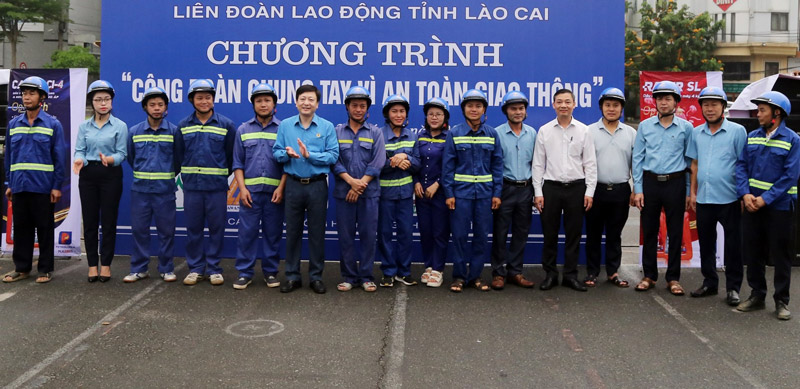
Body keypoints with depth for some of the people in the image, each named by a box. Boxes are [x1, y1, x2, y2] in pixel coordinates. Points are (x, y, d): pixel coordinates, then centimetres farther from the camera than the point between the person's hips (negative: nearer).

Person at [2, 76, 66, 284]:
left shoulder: (53, 124, -1)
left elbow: (60, 157, -3)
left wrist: (57, 186, -8)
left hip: (43, 187, -4)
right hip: (19, 186, 4)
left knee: (45, 228, 4)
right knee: (21, 228, 10)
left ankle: (45, 269, 14)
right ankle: (22, 268, 21)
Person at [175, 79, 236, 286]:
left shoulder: (226, 125, 1)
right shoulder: (183, 126, 7)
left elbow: (231, 155, 7)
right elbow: (180, 155, 14)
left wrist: (222, 175, 10)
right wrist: (187, 175, 14)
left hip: (217, 186, -2)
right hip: (191, 185, 2)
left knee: (216, 228, 3)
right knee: (193, 228, 6)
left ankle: (214, 269, 14)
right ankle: (195, 268, 17)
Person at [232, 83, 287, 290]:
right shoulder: (243, 130, 10)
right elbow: (237, 163, 8)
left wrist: (281, 188, -9)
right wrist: (242, 188, -4)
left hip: (274, 191, -1)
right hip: (250, 191, 1)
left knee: (273, 233, 6)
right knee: (247, 232, 1)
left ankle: (270, 272, 17)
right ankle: (244, 272, 10)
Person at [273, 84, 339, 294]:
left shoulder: (327, 127, 0)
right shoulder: (285, 125, 5)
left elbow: (333, 156, -8)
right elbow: (276, 153, 3)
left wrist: (309, 154, -19)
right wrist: (287, 153, -19)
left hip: (317, 185, -1)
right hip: (293, 184, 1)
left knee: (317, 232, 5)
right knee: (293, 231, 7)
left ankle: (316, 276, 17)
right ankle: (292, 276, 18)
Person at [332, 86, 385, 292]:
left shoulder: (375, 132, 6)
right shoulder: (337, 132, 6)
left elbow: (377, 163, -3)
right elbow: (334, 161, -2)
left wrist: (359, 185, -11)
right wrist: (351, 181, -14)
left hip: (369, 192, 0)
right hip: (343, 192, 0)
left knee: (368, 235, 2)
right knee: (346, 236, 4)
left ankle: (366, 276, 12)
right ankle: (349, 276, 14)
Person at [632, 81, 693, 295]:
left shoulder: (686, 127, 2)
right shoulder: (645, 126, 4)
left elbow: (690, 160, 4)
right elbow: (637, 158, 3)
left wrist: (689, 191, 1)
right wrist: (638, 189, -3)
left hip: (675, 183, -1)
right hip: (650, 182, 1)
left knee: (675, 232, 5)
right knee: (649, 231, 7)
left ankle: (673, 278, 15)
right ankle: (649, 276, 18)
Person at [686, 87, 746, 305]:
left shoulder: (737, 131, -3)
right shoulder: (696, 133, 10)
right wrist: (693, 192, 9)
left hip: (729, 199, -4)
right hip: (703, 198, 4)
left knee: (733, 246, 4)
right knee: (706, 244, 13)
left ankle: (733, 288, 15)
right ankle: (710, 283, 26)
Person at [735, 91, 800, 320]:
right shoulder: (752, 137, 7)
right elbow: (741, 166, 3)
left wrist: (765, 199, -18)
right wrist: (745, 194, -12)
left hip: (779, 206, -4)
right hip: (752, 204, 4)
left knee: (781, 255, 4)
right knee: (753, 252, 11)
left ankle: (781, 301, 15)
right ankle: (757, 295, 24)